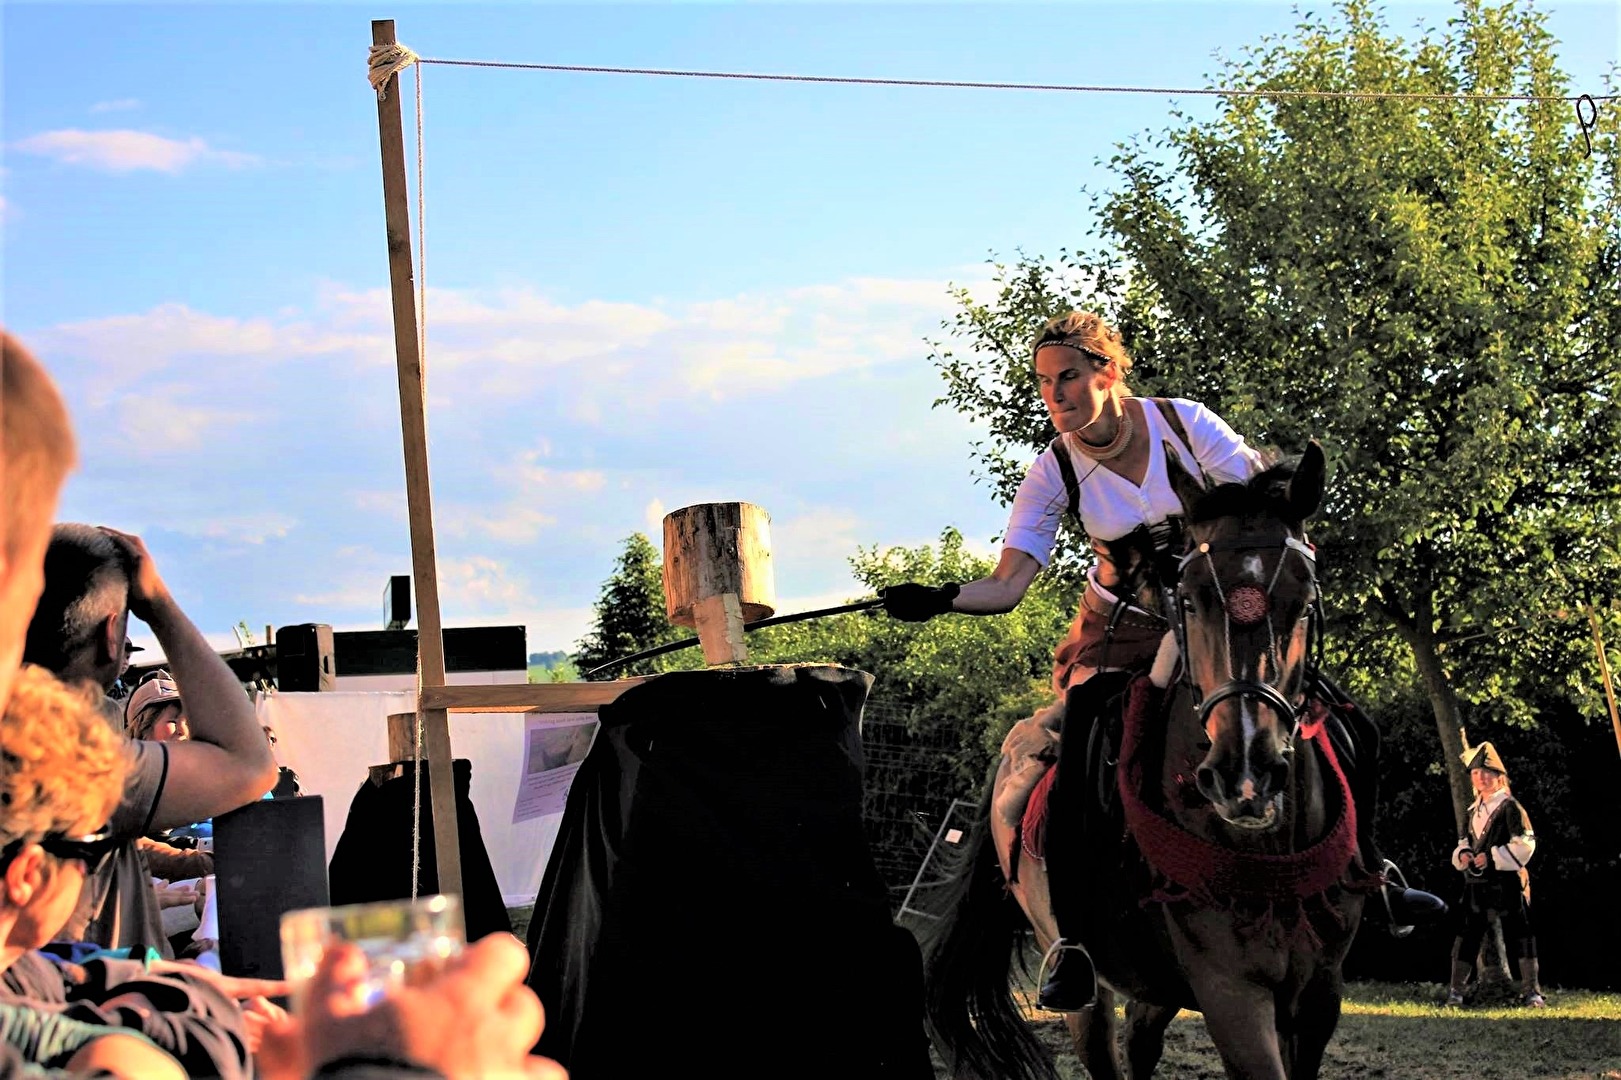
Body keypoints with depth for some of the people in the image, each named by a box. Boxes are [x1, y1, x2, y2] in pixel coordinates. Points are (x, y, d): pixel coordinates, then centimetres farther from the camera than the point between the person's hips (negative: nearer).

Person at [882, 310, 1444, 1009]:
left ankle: (1365, 877, 17)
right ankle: (1074, 939, -14)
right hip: (1119, 636, -1)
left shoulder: (1185, 423, -14)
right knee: (1074, 771, -26)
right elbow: (1005, 586, -18)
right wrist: (942, 599, -37)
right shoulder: (1055, 472, -12)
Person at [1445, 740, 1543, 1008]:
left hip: (1507, 882, -6)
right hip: (1476, 883, 6)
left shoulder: (1510, 807, -6)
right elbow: (1464, 842, 27)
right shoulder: (1474, 811, 16)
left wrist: (1491, 857, -17)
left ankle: (1531, 991, 3)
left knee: (1519, 934, -2)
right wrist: (1463, 855, 3)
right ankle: (1455, 990, 8)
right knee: (1467, 934, 4)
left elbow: (1524, 845, -12)